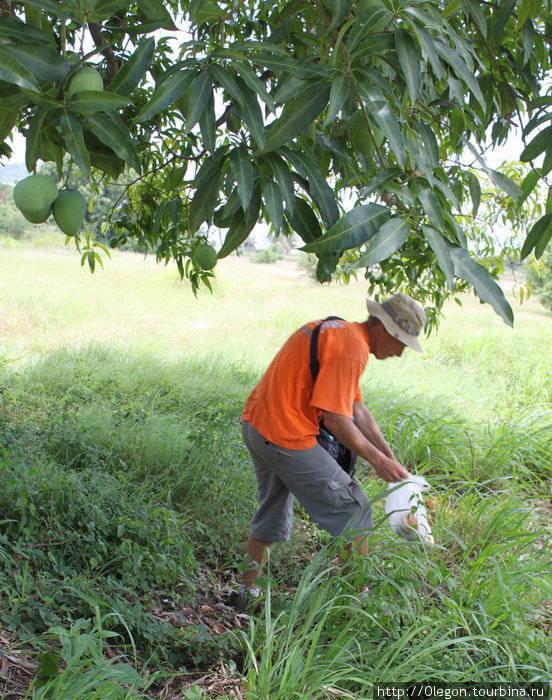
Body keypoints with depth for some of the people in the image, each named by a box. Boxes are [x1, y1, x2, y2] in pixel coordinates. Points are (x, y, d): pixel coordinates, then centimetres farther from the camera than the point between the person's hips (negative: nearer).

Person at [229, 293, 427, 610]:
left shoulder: (337, 331, 16)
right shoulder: (353, 347, -16)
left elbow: (357, 408, 16)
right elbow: (335, 419, -20)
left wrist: (392, 460, 15)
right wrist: (377, 459, -8)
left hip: (255, 426, 10)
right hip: (287, 437, -10)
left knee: (272, 516, 25)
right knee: (354, 510, 4)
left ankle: (246, 592, 36)